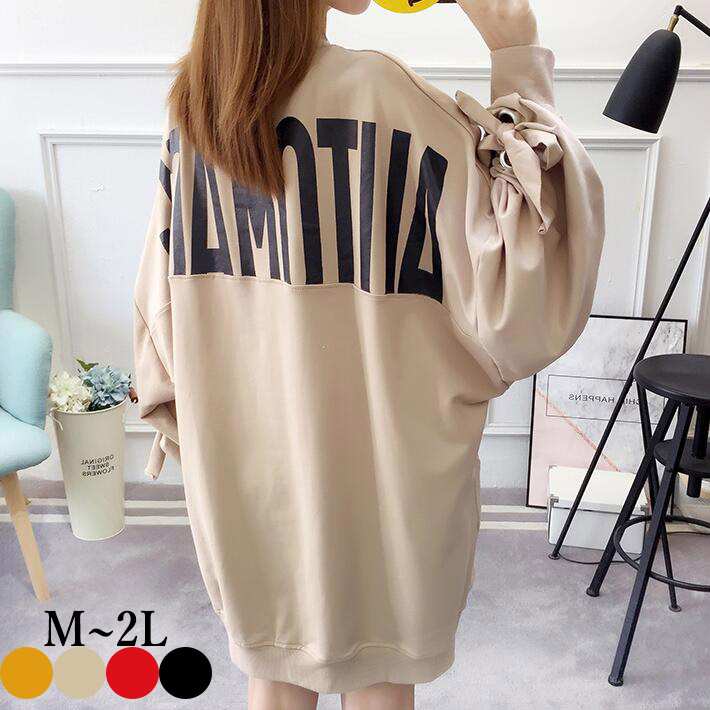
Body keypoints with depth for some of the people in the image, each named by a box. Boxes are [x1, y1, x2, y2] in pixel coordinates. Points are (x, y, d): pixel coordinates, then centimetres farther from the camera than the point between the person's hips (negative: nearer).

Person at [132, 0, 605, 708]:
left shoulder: (190, 108, -1)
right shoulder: (383, 95, -20)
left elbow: (160, 305, 5)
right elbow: (521, 308, -22)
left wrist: (187, 427, 19)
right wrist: (519, 69, -18)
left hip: (237, 470, 5)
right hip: (372, 476, -4)